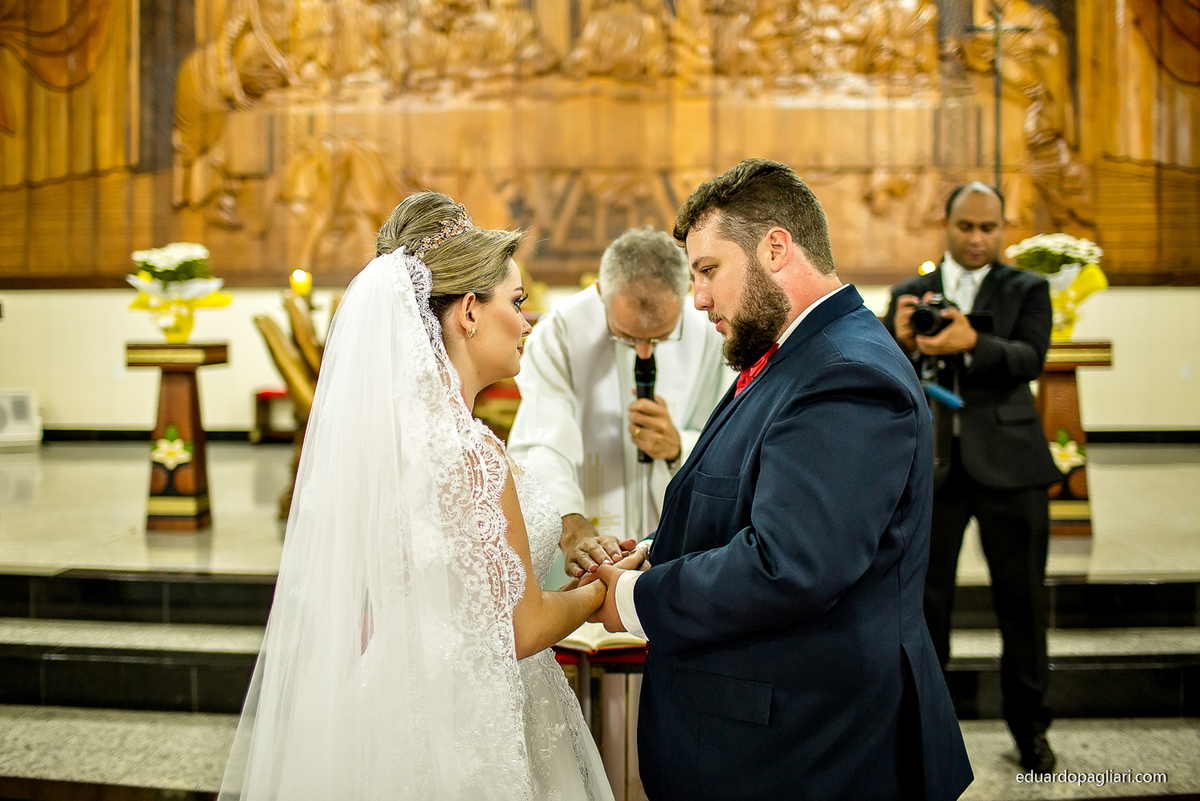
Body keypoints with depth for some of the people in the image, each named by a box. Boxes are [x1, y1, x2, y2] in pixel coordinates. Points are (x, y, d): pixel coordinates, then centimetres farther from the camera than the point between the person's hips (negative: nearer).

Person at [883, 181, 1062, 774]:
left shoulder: (1026, 290, 7)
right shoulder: (910, 293, 12)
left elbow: (1030, 359, -11)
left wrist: (973, 342, -30)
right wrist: (901, 343, -19)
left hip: (1007, 462, -1)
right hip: (929, 464, 1)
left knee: (1022, 601, 6)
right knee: (923, 599, 5)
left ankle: (1029, 726, 22)